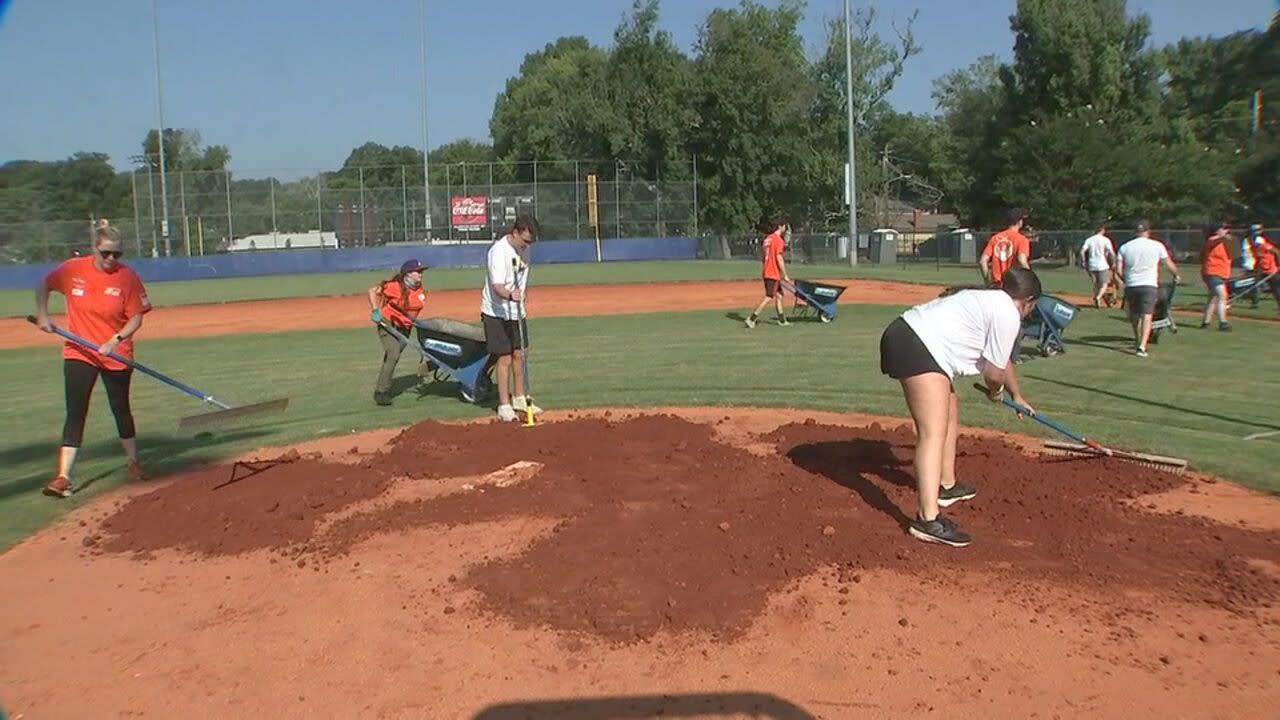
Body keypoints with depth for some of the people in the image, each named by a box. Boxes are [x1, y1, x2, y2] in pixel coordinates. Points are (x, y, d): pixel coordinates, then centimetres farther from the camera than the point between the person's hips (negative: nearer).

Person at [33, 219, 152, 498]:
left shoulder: (128, 277, -9)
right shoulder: (72, 270, -5)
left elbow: (136, 318, -7)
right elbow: (45, 284, 13)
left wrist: (116, 340, -21)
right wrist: (42, 314, 0)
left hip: (117, 354, -1)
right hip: (78, 352, 1)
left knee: (120, 409, 11)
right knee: (75, 413, -5)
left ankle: (133, 462, 31)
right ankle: (63, 477, -5)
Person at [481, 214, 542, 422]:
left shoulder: (523, 248, 1)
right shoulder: (499, 251, -24)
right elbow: (497, 287, -34)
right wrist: (510, 295, -53)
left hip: (517, 311, 8)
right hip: (497, 312, -8)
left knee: (519, 354, 14)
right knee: (505, 358, -6)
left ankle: (519, 399, 28)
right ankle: (504, 406, 3)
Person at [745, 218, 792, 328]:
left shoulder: (767, 238, 14)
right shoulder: (778, 240, -12)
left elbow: (762, 256, 16)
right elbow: (779, 258, -18)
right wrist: (785, 275, -14)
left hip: (766, 273, 9)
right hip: (774, 273, -9)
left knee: (779, 295, 16)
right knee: (769, 297, -7)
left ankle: (782, 320, 20)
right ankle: (752, 318, -11)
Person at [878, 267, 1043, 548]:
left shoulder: (989, 299, 27)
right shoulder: (1008, 314, -3)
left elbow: (1002, 360, 43)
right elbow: (993, 372, -2)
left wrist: (1017, 396, 57)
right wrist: (996, 391, 23)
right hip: (919, 346, -11)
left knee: (950, 413, 26)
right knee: (934, 433, -17)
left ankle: (947, 486, 40)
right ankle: (928, 519, -26)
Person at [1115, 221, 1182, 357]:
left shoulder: (1125, 247, 3)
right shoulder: (1157, 245, 0)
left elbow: (1119, 270, 0)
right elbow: (1169, 264, 7)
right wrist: (1176, 275, 26)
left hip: (1131, 286, 2)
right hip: (1149, 285, -2)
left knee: (1135, 315, 18)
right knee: (1147, 315, -5)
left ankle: (1138, 342, 33)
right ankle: (1142, 346, -19)